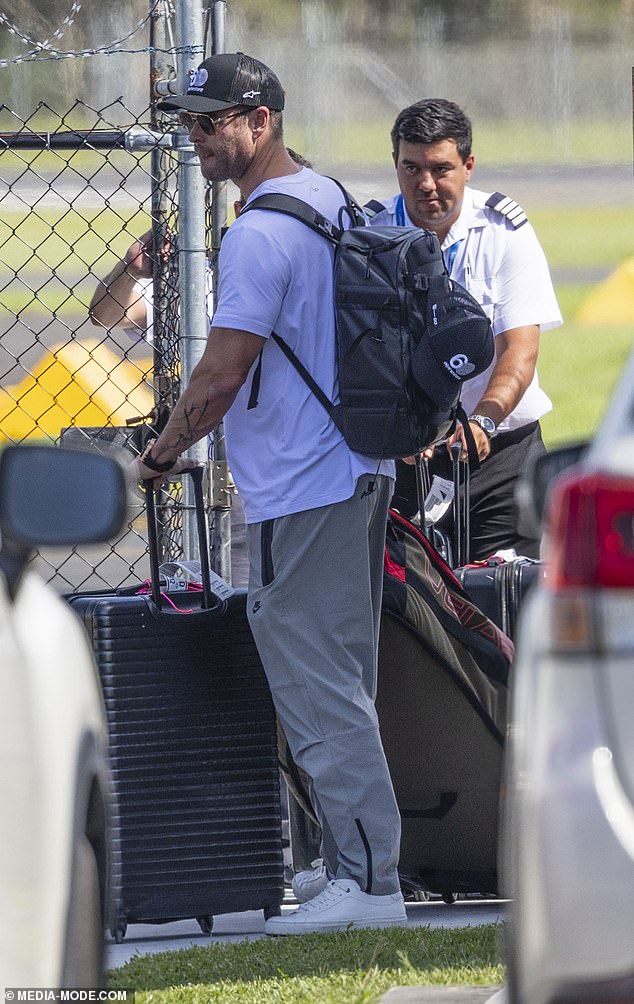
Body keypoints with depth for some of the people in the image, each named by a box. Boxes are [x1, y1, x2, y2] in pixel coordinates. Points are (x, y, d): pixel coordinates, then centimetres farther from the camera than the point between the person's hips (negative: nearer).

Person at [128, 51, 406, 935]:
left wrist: (161, 455, -5)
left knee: (317, 687, -8)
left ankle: (369, 882, -10)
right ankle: (352, 862, 19)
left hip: (301, 492, -10)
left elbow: (221, 375, -19)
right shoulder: (331, 198, 12)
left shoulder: (260, 233, -18)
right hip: (361, 471, 10)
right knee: (340, 684, 15)